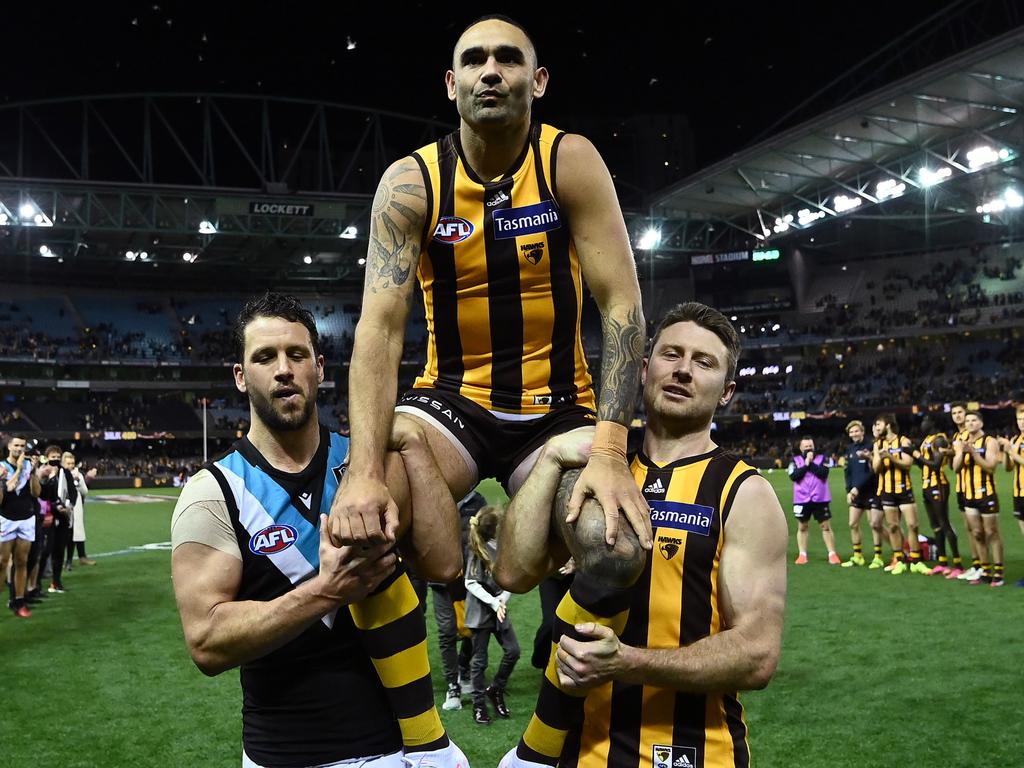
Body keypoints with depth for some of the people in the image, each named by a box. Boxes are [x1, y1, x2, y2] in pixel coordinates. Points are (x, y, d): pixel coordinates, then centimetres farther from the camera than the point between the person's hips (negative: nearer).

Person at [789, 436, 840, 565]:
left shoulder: (822, 458, 1)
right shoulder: (795, 460, 3)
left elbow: (823, 474, -15)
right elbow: (793, 476, -12)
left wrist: (811, 463, -14)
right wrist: (806, 464, -15)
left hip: (820, 499, -1)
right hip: (802, 499, 1)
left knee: (826, 526, 2)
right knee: (802, 527, 8)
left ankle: (832, 554, 6)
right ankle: (802, 555, 14)